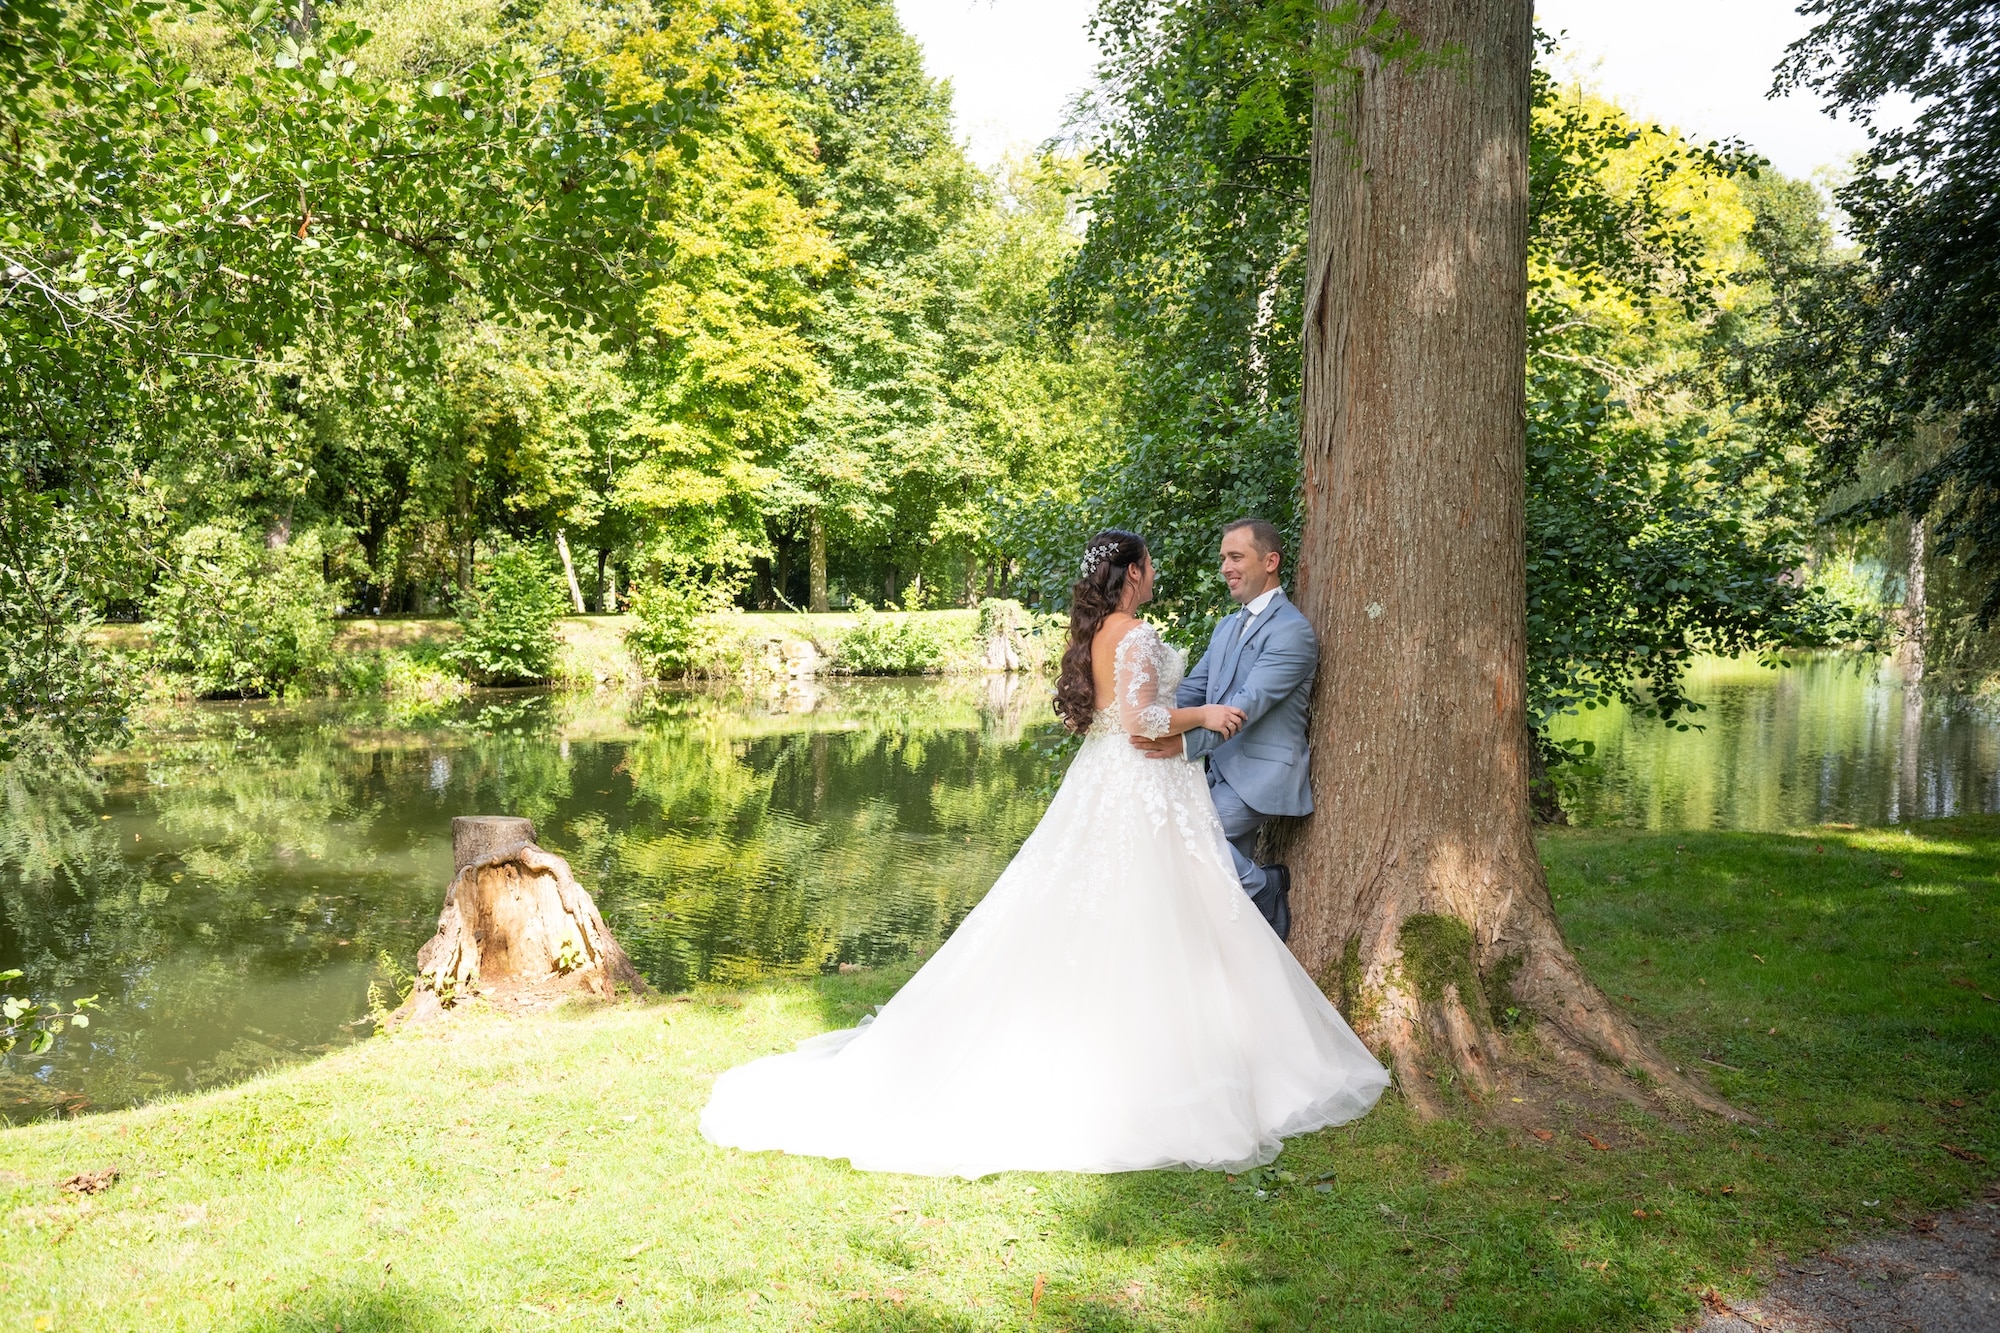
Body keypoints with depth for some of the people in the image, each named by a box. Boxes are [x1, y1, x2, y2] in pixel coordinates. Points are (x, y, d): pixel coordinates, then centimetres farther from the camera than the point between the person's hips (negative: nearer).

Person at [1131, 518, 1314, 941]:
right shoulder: (1228, 627, 16)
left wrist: (1186, 743, -38)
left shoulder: (1291, 631, -14)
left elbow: (1248, 704, -25)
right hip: (1225, 771, 9)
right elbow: (1191, 691, 11)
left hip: (1260, 775, -9)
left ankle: (1265, 886, -2)